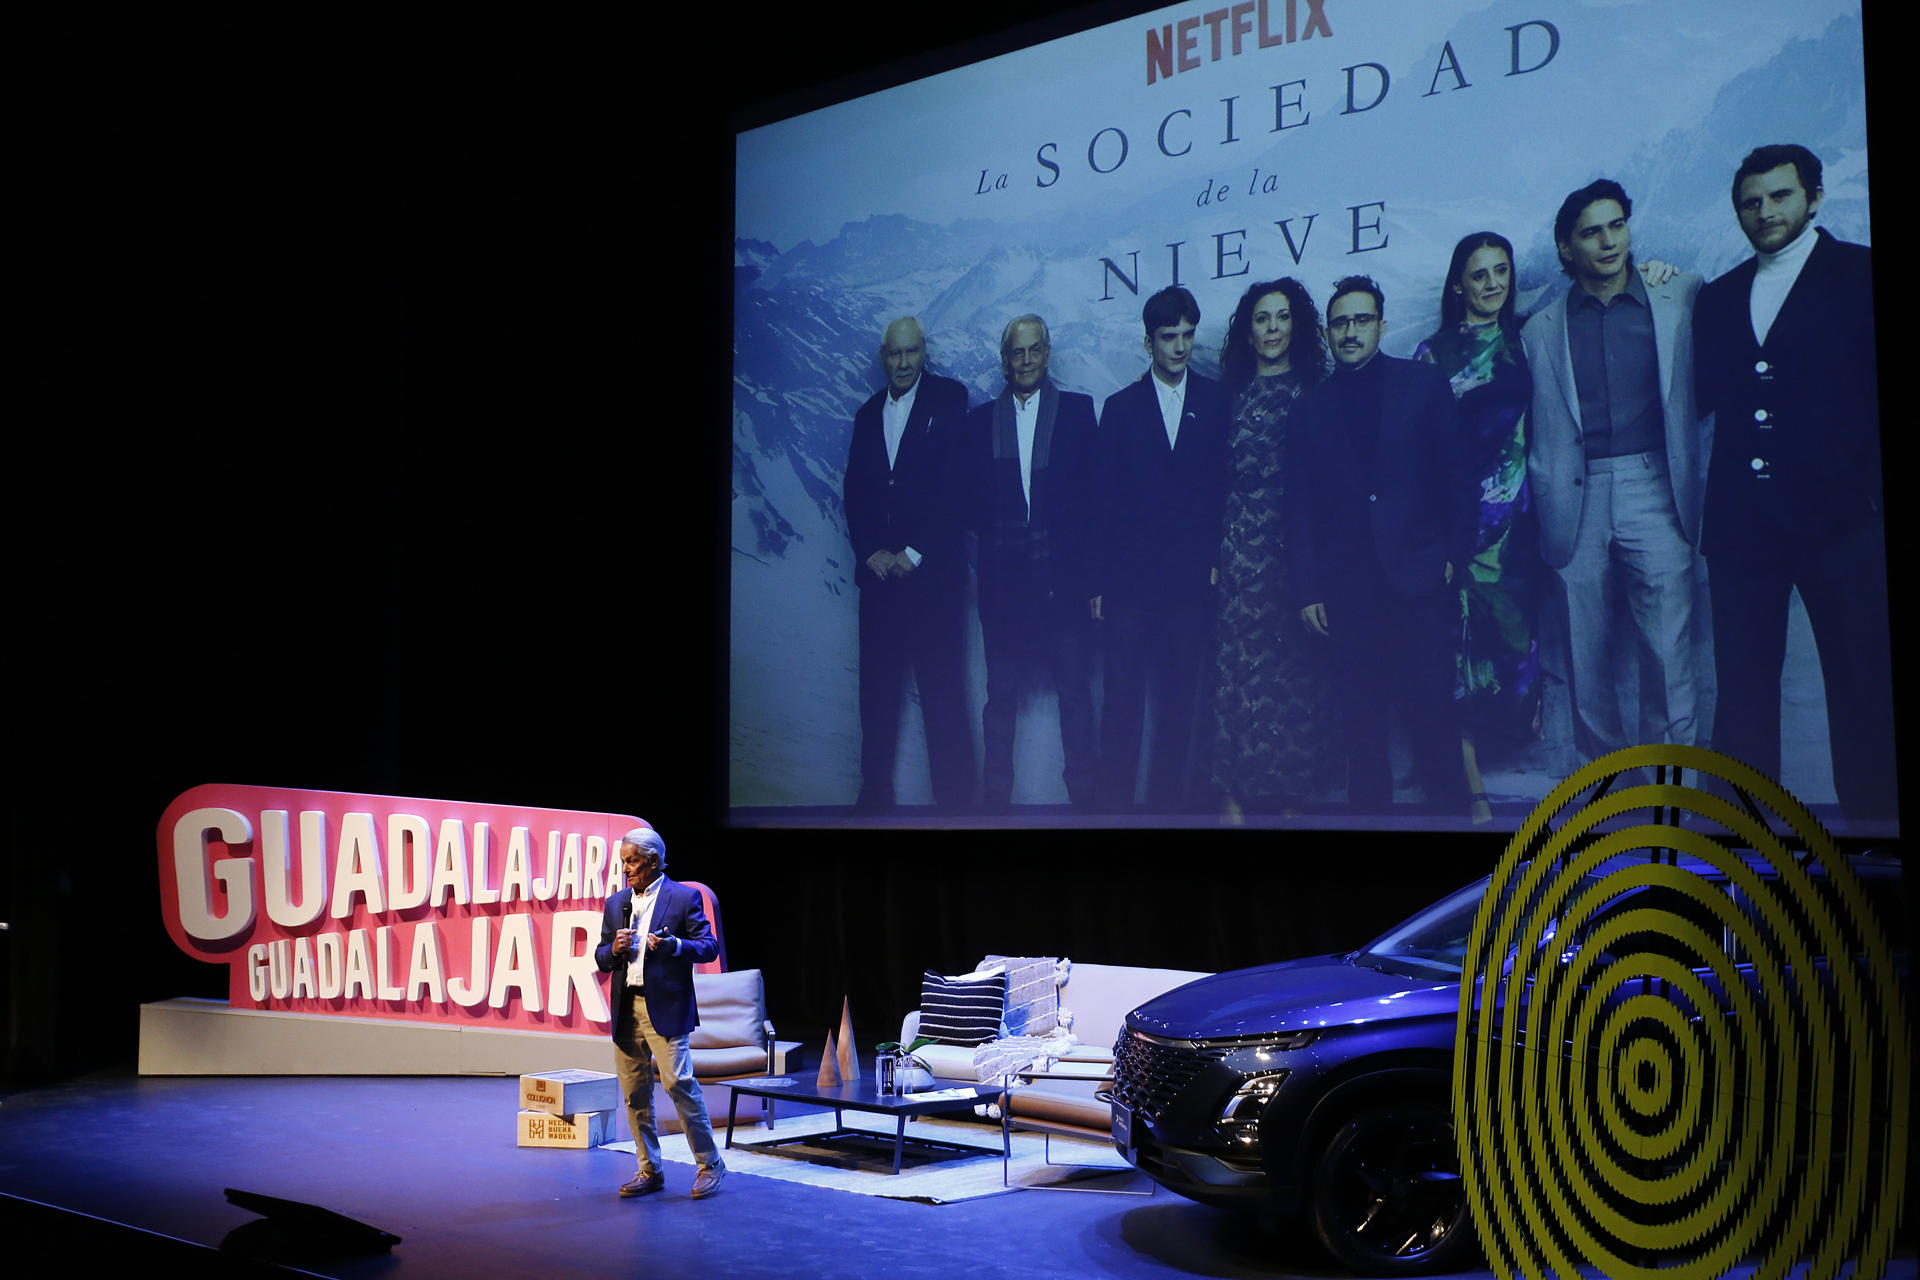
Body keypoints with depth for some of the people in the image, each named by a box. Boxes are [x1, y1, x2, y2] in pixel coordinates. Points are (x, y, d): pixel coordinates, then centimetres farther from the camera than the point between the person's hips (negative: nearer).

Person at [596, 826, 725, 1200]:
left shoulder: (684, 897, -2)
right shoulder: (615, 904, 14)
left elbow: (709, 946, -5)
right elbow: (600, 958, 16)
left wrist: (673, 944, -21)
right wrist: (614, 950, -7)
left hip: (665, 1009, -6)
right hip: (625, 1011, 6)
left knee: (679, 1083, -12)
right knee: (635, 1094, 8)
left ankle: (710, 1164, 0)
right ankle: (649, 1171, 18)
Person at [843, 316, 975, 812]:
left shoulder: (949, 399, 2)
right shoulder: (868, 414, 17)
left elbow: (954, 481, -7)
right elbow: (855, 491, 13)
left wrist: (914, 555, -10)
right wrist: (870, 552, -3)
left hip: (934, 571, -4)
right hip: (879, 568, 4)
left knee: (942, 689, -4)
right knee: (878, 683, 5)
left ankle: (954, 796, 2)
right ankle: (876, 787, 15)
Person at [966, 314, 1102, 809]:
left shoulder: (1078, 411, 5)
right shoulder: (980, 420, 11)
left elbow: (1094, 492, 0)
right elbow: (970, 501, 11)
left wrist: (1095, 576, -7)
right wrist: (996, 531, -6)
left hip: (1063, 579, -1)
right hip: (1003, 582, 2)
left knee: (1075, 691, 3)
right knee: (1001, 694, 6)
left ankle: (1084, 796, 12)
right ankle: (996, 799, 14)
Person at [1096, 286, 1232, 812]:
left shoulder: (1218, 403, 7)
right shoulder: (1121, 407, 7)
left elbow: (1227, 487, 6)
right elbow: (1106, 498, 4)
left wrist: (1217, 558, -3)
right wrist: (1099, 581, 0)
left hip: (1191, 578, 0)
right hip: (1130, 578, 0)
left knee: (1179, 700, 5)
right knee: (1123, 697, 0)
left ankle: (1169, 799, 13)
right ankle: (1115, 800, 7)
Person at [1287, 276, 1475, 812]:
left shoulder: (1423, 383, 7)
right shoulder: (1313, 406, 12)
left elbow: (1454, 474, 6)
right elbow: (1302, 504, 10)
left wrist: (1455, 553, -3)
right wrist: (1308, 588, 4)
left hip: (1419, 578, -2)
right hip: (1349, 587, 2)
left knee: (1433, 713, -3)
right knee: (1362, 724, 4)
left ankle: (1451, 806, 9)